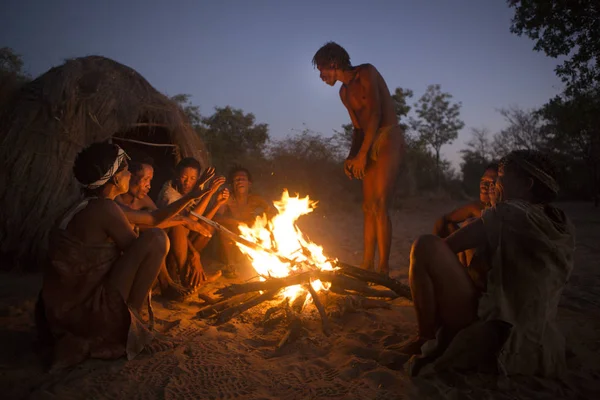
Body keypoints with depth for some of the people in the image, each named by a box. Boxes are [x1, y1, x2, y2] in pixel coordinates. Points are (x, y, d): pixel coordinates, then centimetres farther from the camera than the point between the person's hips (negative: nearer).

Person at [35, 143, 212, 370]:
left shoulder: (92, 206, 13)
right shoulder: (105, 208, -17)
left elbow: (153, 219, 18)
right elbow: (139, 251, -11)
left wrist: (191, 196, 17)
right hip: (85, 312, -10)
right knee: (156, 238, -15)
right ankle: (130, 320, -4)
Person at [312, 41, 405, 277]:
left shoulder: (366, 73, -5)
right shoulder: (344, 93, 19)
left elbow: (375, 114, -15)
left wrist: (362, 155, -18)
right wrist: (351, 156, 6)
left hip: (388, 139, -8)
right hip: (370, 146, 8)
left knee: (379, 207, -17)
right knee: (368, 208, 5)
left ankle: (384, 269, -14)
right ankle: (367, 266, 10)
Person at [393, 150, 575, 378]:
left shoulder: (508, 213, -8)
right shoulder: (563, 227, 12)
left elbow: (447, 247, -3)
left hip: (491, 331, -8)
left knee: (426, 246, -11)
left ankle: (427, 339, -2)